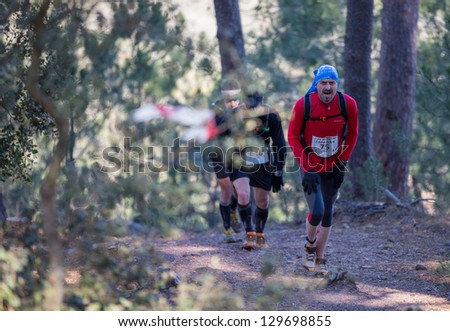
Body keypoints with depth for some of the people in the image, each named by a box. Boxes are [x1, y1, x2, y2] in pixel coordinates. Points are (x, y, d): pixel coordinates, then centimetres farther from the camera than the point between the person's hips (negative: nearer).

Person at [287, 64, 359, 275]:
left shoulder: (348, 104, -12)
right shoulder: (303, 105, -18)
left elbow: (352, 134, 4)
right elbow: (292, 136, -7)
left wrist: (343, 161, -3)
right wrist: (305, 165, -12)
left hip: (332, 168, 3)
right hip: (310, 166, -3)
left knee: (327, 213, 7)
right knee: (317, 211, -14)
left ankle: (319, 258, 20)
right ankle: (310, 246, 16)